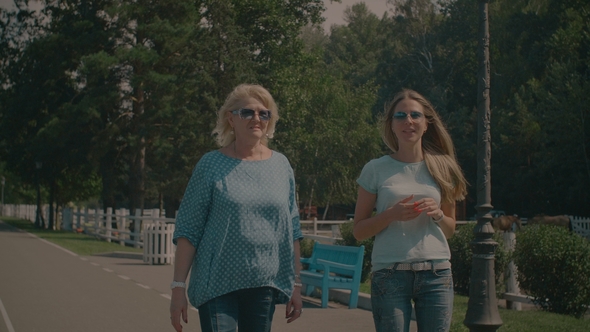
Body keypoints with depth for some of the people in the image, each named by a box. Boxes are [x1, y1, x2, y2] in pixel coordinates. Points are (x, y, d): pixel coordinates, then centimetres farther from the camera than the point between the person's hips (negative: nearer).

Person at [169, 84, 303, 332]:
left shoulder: (281, 165, 8)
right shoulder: (211, 165, -2)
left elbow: (291, 230, 12)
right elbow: (187, 230, -3)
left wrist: (296, 284, 9)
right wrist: (178, 287, -8)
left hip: (264, 285, 3)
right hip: (217, 283, -3)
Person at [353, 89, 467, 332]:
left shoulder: (442, 168, 10)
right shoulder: (376, 169, 3)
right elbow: (358, 231, 3)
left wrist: (438, 215, -5)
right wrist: (391, 214, -13)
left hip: (436, 273, 2)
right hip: (389, 273, -2)